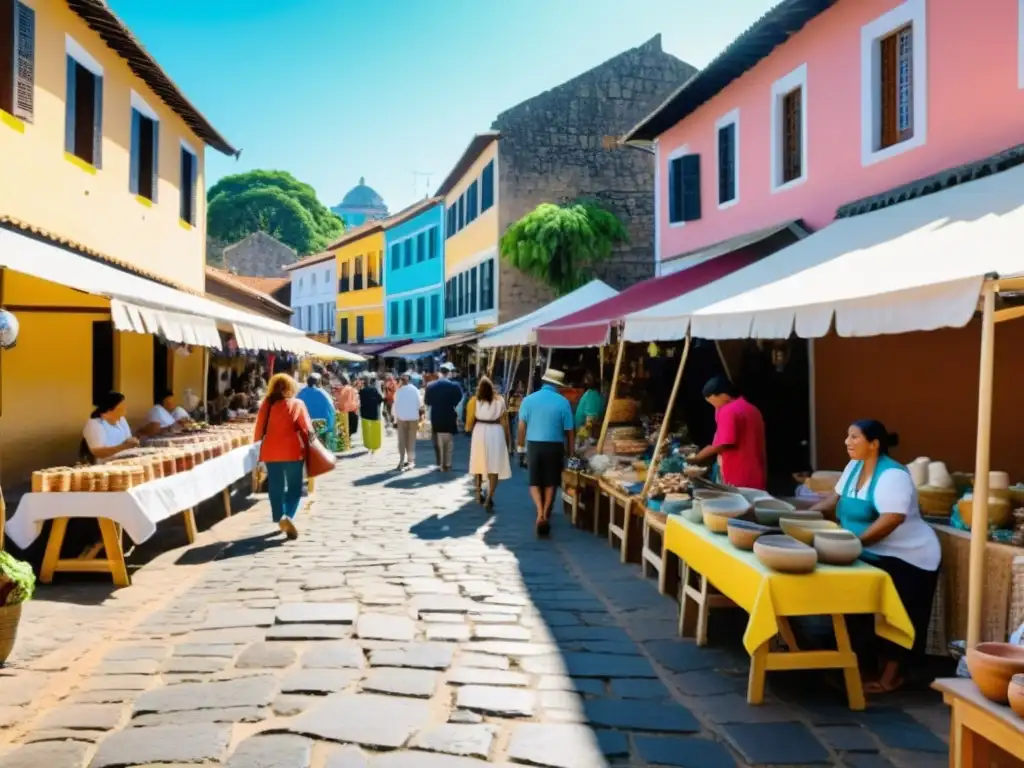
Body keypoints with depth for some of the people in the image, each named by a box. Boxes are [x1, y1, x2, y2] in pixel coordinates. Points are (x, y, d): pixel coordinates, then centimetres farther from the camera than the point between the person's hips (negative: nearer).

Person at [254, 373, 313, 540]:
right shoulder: (297, 404, -4)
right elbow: (307, 429, -5)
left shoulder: (266, 405, 4)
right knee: (294, 486, 4)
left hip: (271, 451, 3)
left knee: (275, 487, 12)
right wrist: (310, 445, 7)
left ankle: (280, 518, 10)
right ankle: (289, 517, -13)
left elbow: (259, 430, 7)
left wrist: (261, 447, 16)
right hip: (292, 450, -3)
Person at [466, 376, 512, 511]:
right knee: (495, 467, 1)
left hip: (479, 432, 1)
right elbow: (504, 422, 1)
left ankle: (479, 494, 27)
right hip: (496, 433, 0)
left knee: (479, 464, 19)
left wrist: (468, 428, 21)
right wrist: (507, 438, 10)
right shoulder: (500, 400, 1)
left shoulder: (474, 400, -2)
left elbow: (469, 422, -1)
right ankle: (489, 498, -11)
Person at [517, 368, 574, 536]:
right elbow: (569, 431, -2)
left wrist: (520, 444, 17)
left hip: (534, 444, 1)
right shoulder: (563, 402, -5)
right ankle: (546, 515, 15)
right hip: (554, 446, -1)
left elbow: (522, 427, 0)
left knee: (535, 482, 9)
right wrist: (570, 452, 9)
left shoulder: (529, 400, -2)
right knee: (550, 483, 13)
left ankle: (540, 513, -11)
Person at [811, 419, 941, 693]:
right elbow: (835, 500, 11)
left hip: (905, 559, -8)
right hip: (873, 557, 8)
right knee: (867, 614, 11)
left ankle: (890, 678, 8)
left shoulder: (891, 475, -23)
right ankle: (860, 664, 23)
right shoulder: (854, 466, 6)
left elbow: (892, 519, -33)